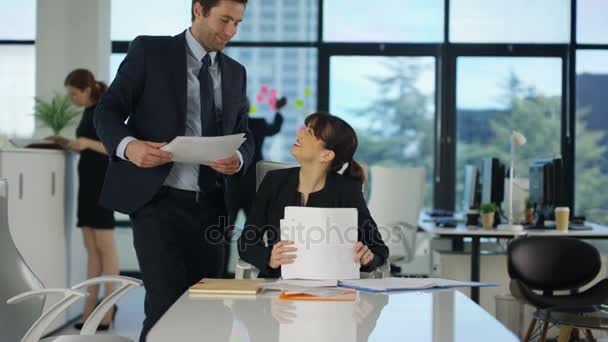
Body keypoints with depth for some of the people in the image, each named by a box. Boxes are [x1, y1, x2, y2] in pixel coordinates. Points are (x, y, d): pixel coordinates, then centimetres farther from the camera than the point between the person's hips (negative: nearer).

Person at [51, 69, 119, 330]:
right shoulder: (88, 113, 15)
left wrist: (88, 143, -26)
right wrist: (68, 144, 9)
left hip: (102, 182, -9)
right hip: (88, 181, 9)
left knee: (105, 247, -5)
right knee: (91, 248, 7)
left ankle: (107, 309, 0)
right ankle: (90, 309, 9)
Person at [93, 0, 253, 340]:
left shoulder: (236, 72, 15)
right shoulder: (150, 50, 0)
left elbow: (244, 136, 15)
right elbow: (107, 111, -4)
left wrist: (239, 159, -9)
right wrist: (128, 145, -25)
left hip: (210, 205, 5)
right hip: (158, 200, -5)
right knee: (168, 303, -14)